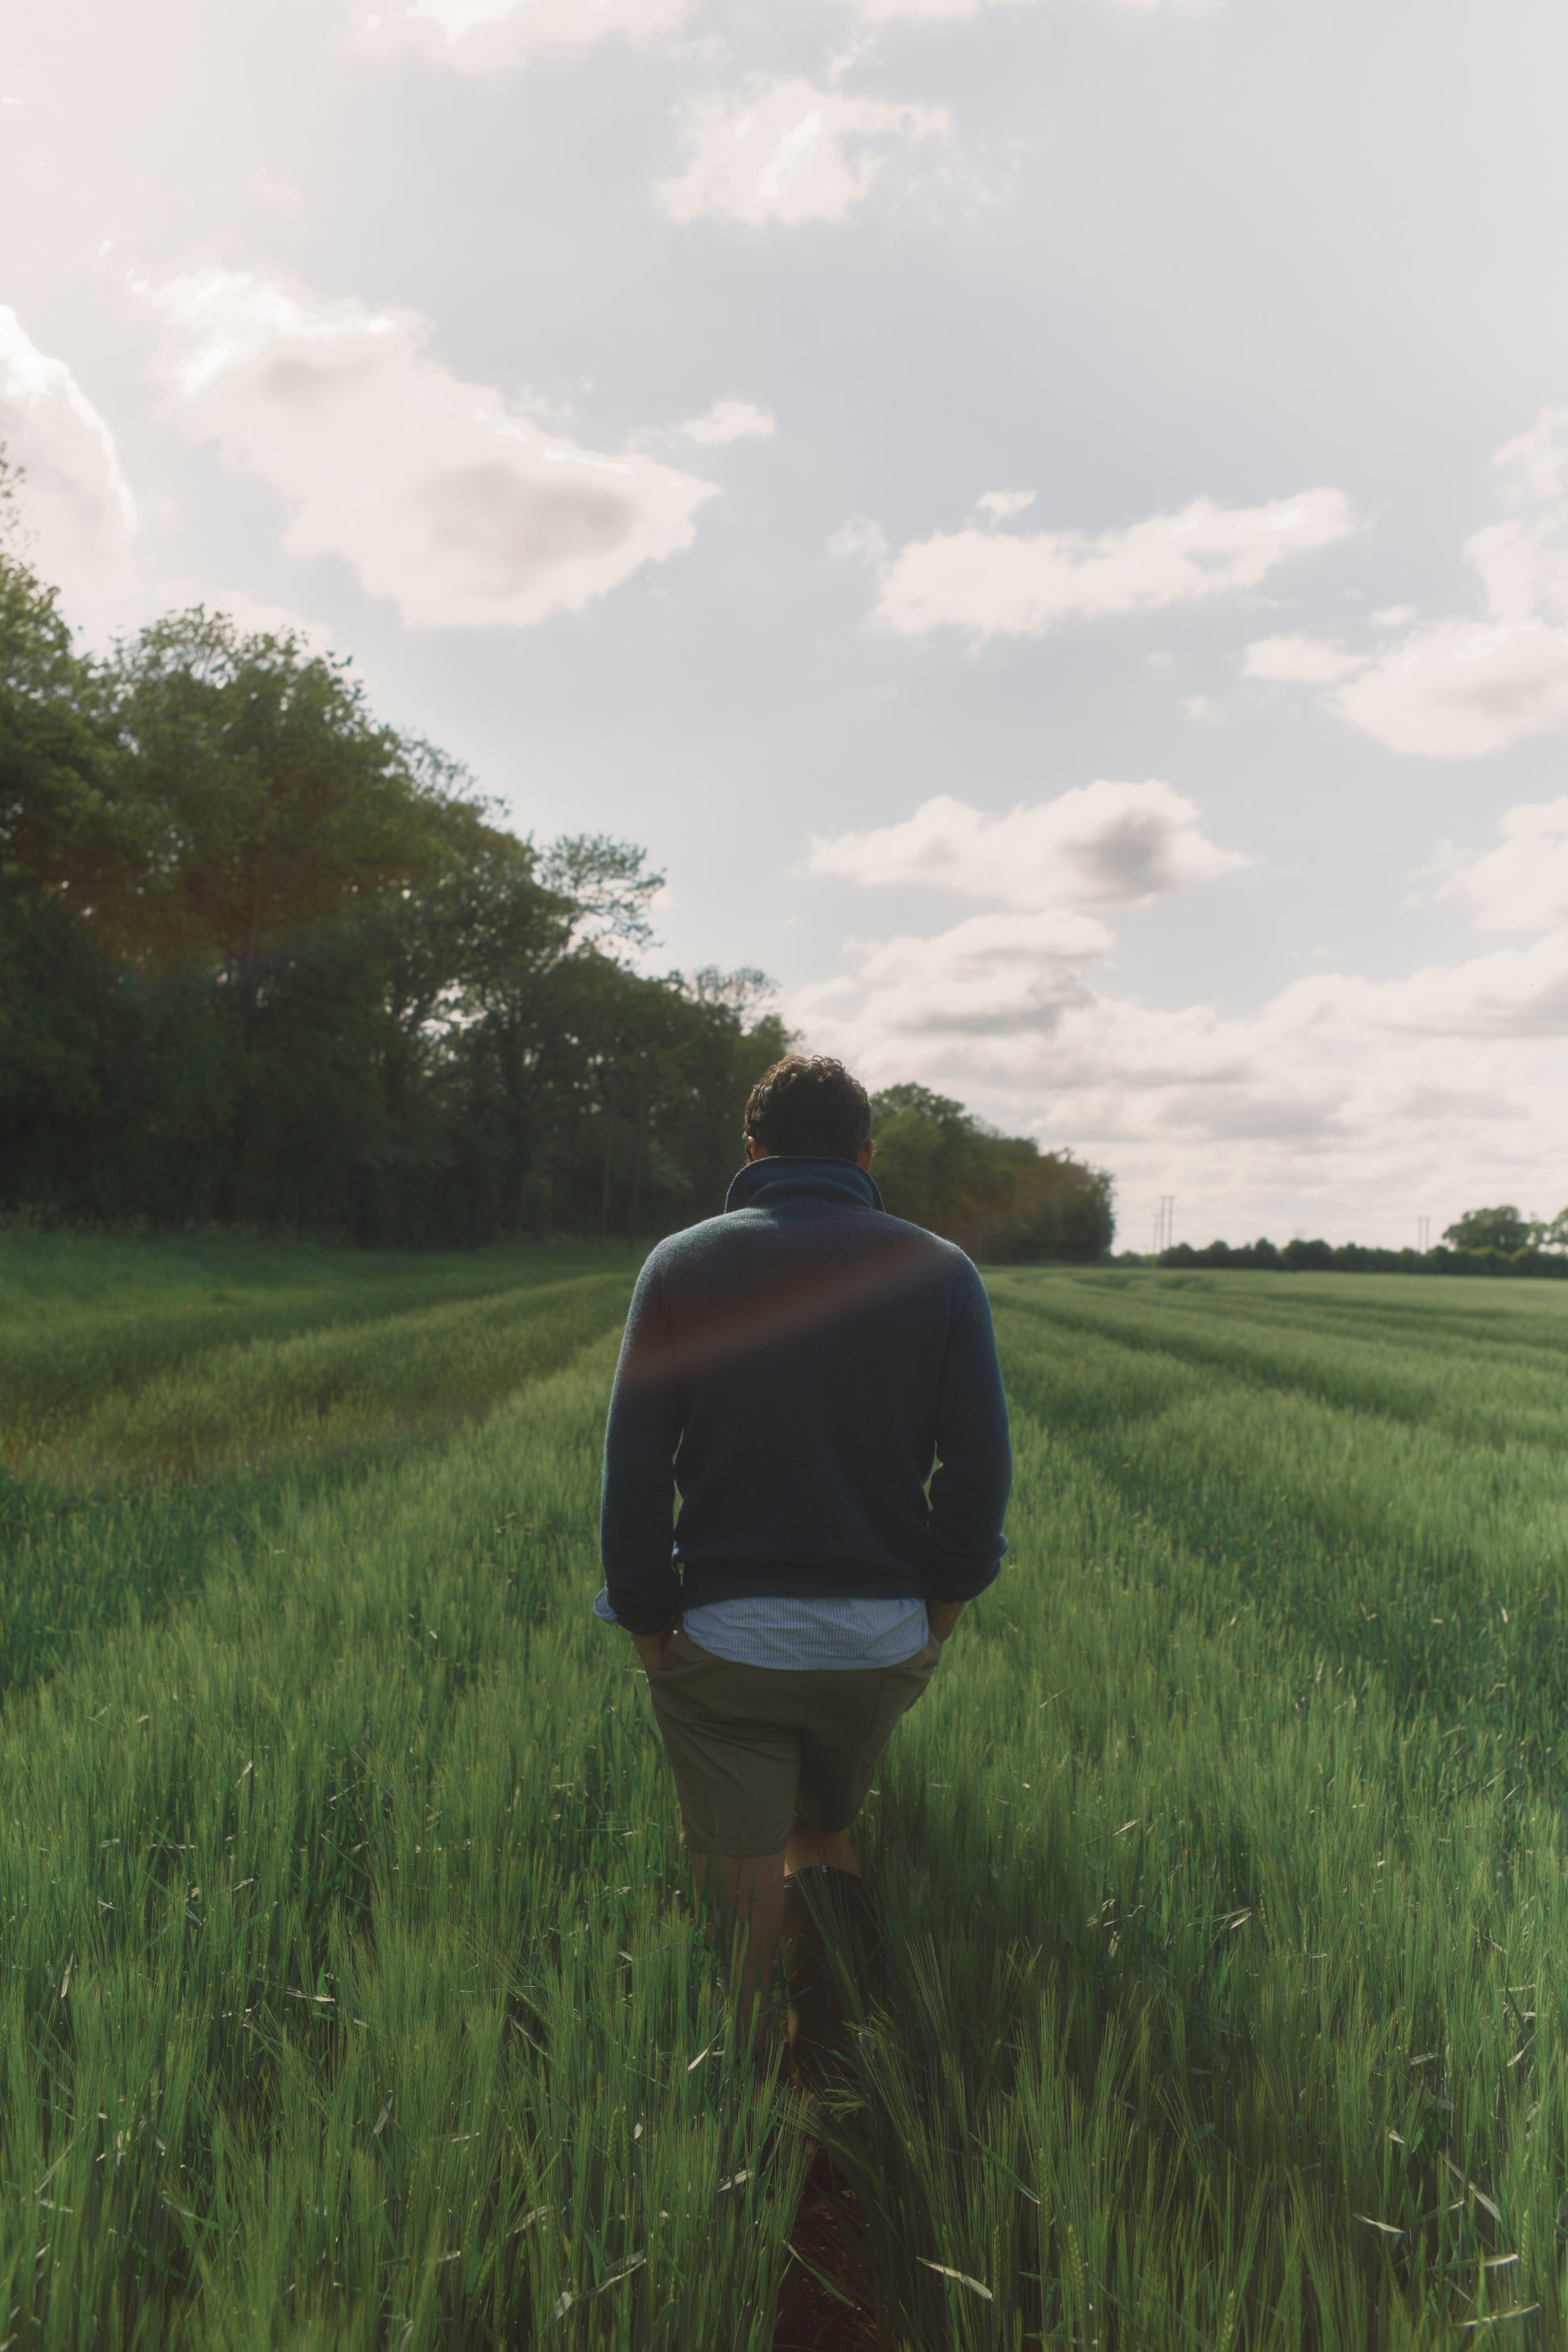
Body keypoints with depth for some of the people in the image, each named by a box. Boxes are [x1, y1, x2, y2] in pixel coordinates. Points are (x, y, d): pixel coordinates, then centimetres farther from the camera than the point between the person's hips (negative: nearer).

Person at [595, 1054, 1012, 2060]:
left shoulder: (682, 1265, -2)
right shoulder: (939, 1271, -1)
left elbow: (633, 1465, -6)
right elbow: (980, 1465, -5)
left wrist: (648, 1619, 1)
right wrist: (945, 1599, 7)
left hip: (724, 1637, -1)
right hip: (882, 1637, 2)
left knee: (745, 1882, 9)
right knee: (827, 1825, 26)